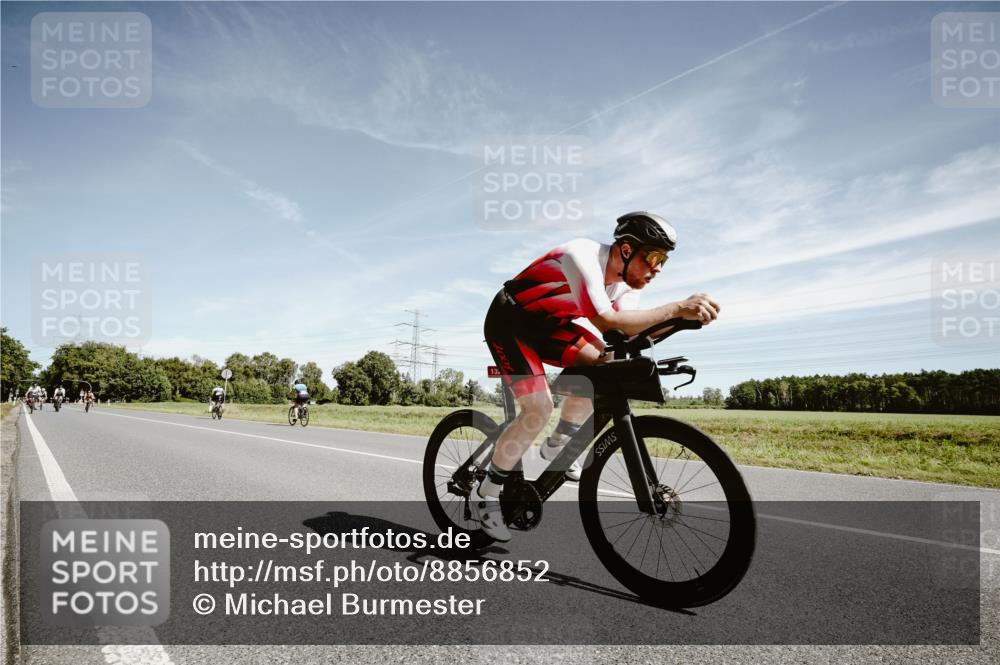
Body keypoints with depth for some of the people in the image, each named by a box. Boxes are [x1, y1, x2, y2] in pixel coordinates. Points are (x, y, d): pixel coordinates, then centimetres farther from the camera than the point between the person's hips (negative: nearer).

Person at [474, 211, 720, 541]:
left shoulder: (627, 279, -7)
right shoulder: (583, 256, -32)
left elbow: (626, 332, -19)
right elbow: (606, 322, -45)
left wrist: (683, 317, -32)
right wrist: (677, 308, -48)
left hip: (545, 324, 8)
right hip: (508, 323, -8)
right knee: (539, 408, -21)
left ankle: (556, 445, 10)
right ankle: (485, 497, -2)